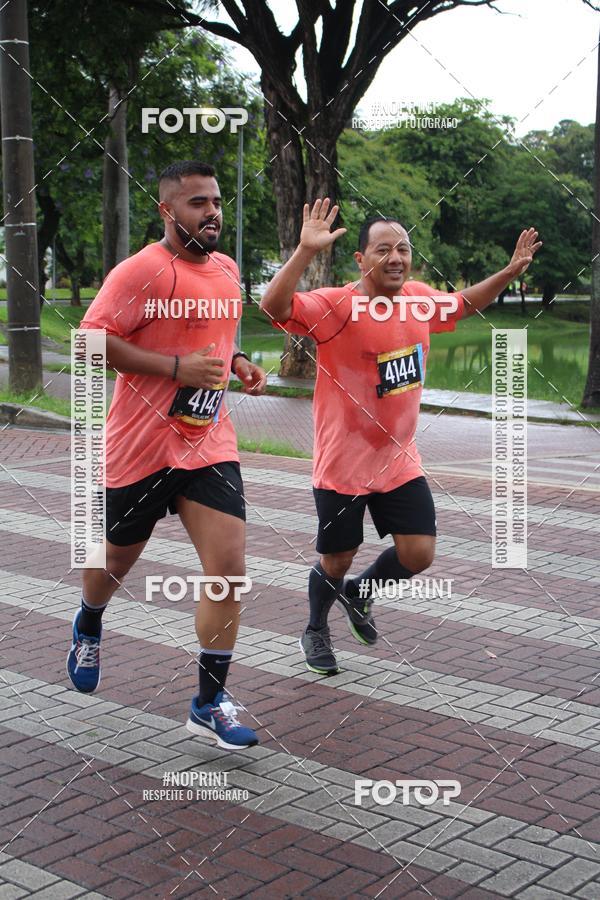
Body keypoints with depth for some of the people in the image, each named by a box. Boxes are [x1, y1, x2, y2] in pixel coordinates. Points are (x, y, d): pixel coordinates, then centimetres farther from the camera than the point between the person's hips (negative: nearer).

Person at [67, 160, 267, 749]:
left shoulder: (227, 269, 11)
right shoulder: (144, 270, -13)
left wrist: (235, 362, 7)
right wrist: (177, 367, -23)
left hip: (210, 445, 5)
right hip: (142, 446, -5)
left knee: (229, 567, -7)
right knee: (117, 558, 16)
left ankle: (210, 703, 5)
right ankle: (88, 626, 51)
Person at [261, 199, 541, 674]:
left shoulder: (421, 298, -2)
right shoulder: (335, 306, -21)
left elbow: (463, 304, 19)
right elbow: (275, 306, -36)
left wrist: (510, 272, 9)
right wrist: (306, 250, -47)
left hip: (400, 461, 5)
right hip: (342, 465, -5)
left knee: (419, 554, 1)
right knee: (336, 562, 10)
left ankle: (361, 592, 34)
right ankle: (316, 630, 41)